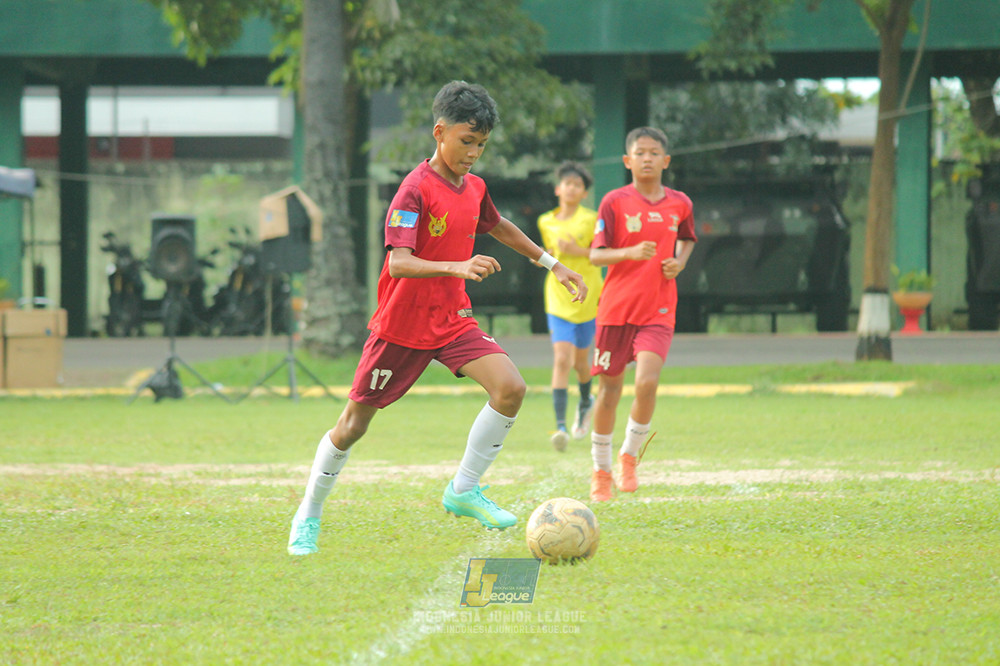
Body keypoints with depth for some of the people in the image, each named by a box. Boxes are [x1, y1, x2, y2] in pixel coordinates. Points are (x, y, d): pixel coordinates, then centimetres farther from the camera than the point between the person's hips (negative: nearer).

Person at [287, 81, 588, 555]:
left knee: (510, 388, -16)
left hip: (453, 320, 6)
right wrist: (457, 267, -45)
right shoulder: (416, 190, -19)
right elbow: (398, 264, -31)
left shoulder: (474, 188, 4)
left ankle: (463, 490, -1)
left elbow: (499, 228, 28)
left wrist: (552, 264, 31)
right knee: (355, 423, 3)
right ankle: (308, 516, 23)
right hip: (402, 324, -6)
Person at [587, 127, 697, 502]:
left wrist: (680, 261, 4)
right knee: (609, 390, 4)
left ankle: (630, 456, 2)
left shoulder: (679, 204, 5)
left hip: (658, 312, 1)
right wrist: (630, 252, -25)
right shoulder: (615, 202, -4)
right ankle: (601, 470, 21)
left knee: (647, 382, -20)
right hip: (616, 309, -1)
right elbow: (595, 255, -7)